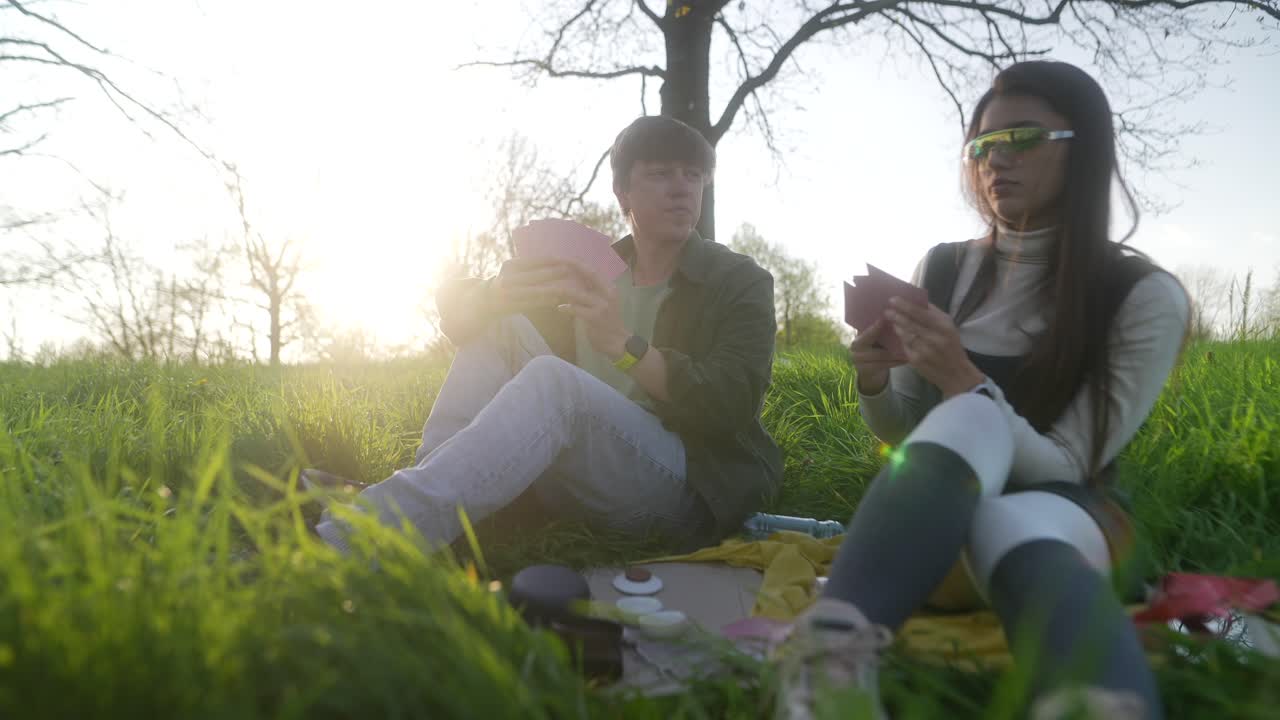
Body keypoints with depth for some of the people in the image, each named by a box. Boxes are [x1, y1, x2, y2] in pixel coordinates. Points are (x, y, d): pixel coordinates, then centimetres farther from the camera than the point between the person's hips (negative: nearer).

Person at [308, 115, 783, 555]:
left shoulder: (740, 283, 3)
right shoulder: (593, 270, 14)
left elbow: (732, 405, -15)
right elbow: (456, 307, 6)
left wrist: (621, 342, -28)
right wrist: (499, 293, -20)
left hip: (688, 485, -4)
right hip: (582, 480, 5)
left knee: (551, 377, -31)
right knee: (501, 324, -8)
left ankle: (344, 543, -42)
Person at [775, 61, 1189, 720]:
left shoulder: (1145, 297, -9)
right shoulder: (942, 269, 2)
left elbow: (1064, 467, -14)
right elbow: (900, 434, 7)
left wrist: (963, 382, -29)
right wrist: (874, 380, -16)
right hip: (943, 504, 2)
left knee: (1014, 529, -41)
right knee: (972, 417, -36)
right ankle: (834, 654, -60)